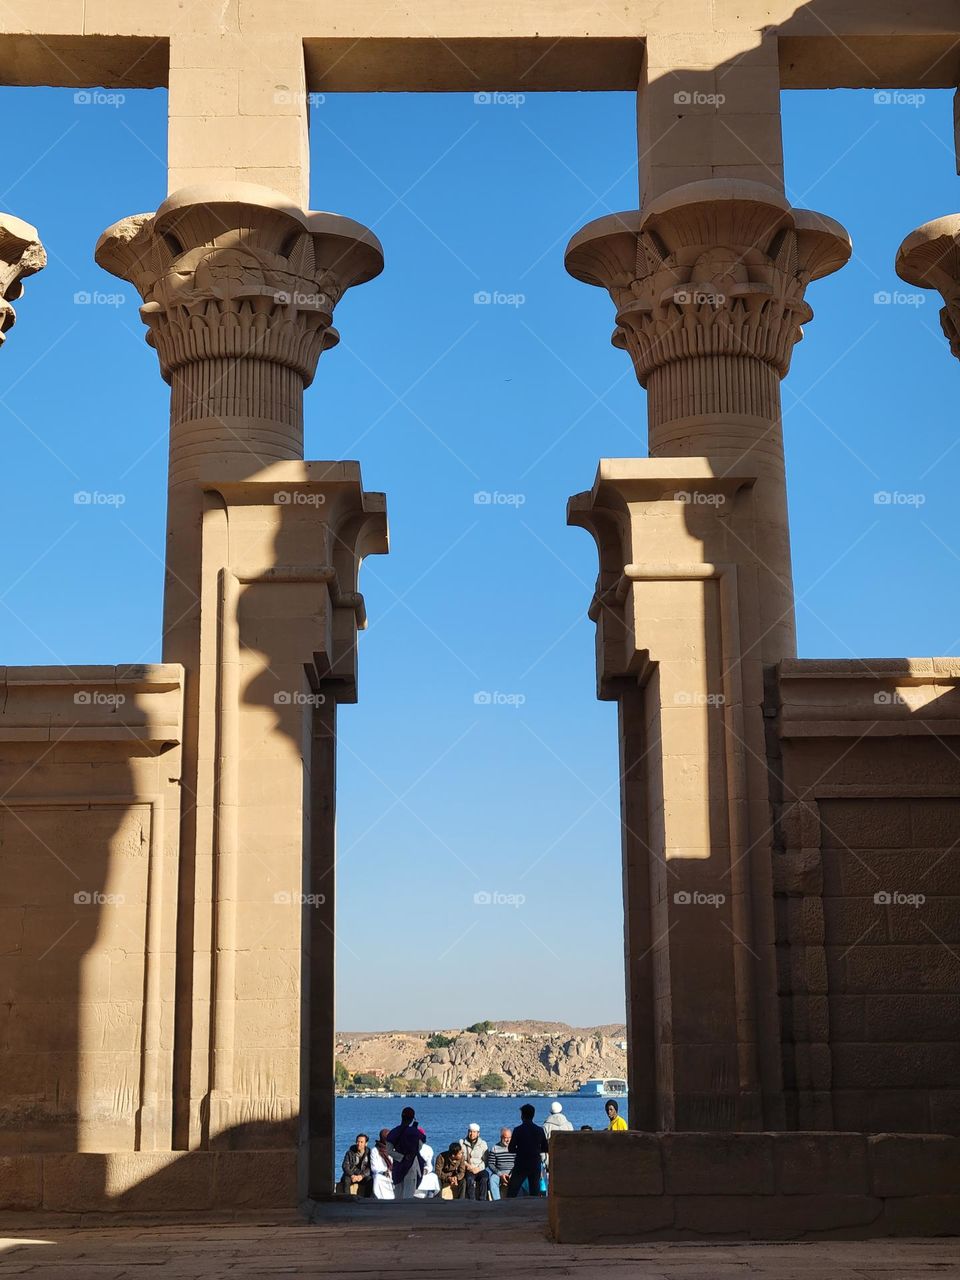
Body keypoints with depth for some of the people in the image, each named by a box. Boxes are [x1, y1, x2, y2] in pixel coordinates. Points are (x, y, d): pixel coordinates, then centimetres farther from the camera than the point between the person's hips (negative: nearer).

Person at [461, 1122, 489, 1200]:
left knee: (484, 1179, -30)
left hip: (480, 1169, 1)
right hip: (467, 1170, -1)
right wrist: (468, 1166, -11)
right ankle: (471, 1201, -31)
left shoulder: (483, 1144, 13)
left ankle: (482, 1200, -26)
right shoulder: (462, 1143, 10)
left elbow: (485, 1160, 6)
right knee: (470, 1179, -33)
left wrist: (478, 1169, -10)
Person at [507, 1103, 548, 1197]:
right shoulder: (539, 1130, -1)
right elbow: (545, 1148, 5)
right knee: (535, 1192, 8)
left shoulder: (518, 1130, -8)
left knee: (511, 1192, 3)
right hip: (536, 1165, 3)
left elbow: (510, 1149, -5)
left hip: (521, 1165, -3)